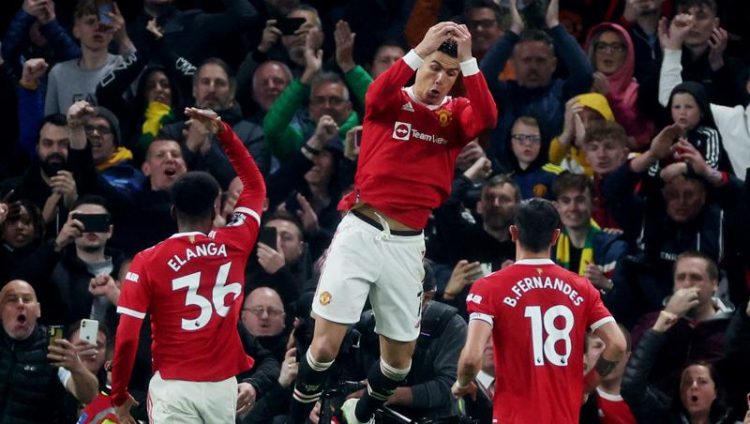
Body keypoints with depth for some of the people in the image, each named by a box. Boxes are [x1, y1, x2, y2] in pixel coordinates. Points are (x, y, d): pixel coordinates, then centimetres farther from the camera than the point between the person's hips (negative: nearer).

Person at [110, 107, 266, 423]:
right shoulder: (235, 245, 2)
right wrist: (223, 133, 20)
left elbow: (127, 338, -8)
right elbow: (255, 185, 20)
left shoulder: (148, 262, -5)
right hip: (222, 384, 3)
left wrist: (119, 396, 4)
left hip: (173, 386, -3)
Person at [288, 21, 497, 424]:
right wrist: (421, 49, -29)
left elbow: (487, 118, -15)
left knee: (400, 357, 9)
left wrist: (468, 59, -21)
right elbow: (376, 94, -23)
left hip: (407, 243, 3)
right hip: (361, 231, -3)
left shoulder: (456, 115, 7)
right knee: (326, 344, -10)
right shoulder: (392, 103, 1)